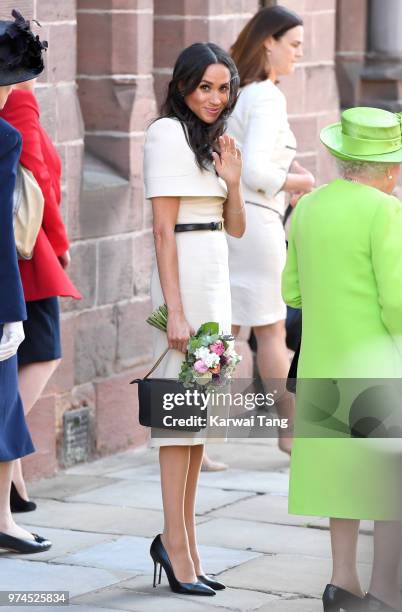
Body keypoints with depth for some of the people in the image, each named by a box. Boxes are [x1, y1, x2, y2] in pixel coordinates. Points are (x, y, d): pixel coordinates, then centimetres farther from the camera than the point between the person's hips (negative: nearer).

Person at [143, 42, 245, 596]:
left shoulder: (212, 138, 16)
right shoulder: (169, 133, -9)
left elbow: (236, 228, 16)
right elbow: (163, 228, -15)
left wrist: (232, 181, -3)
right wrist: (176, 311, -20)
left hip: (216, 276, 9)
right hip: (184, 277, -9)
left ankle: (182, 540, 17)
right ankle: (177, 546, -3)